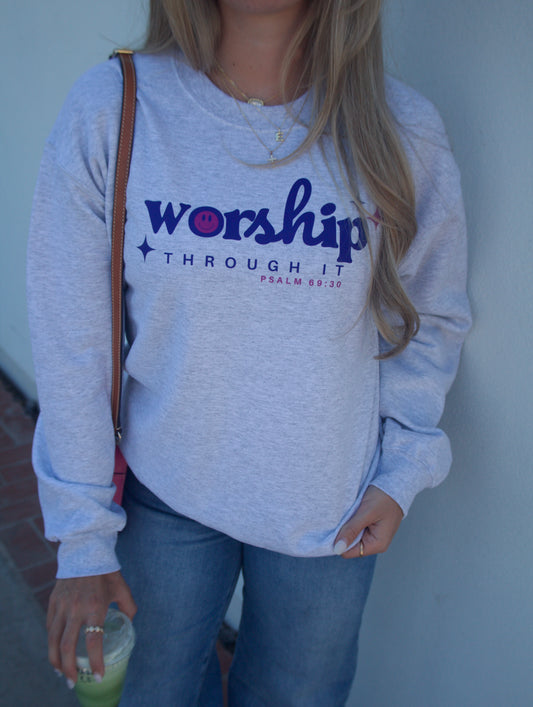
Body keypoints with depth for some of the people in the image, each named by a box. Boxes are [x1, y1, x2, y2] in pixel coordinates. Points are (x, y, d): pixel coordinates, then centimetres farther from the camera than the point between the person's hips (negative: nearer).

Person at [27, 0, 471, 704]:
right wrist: (85, 538, -4)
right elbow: (72, 343, -8)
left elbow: (432, 317, 4)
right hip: (164, 491, 0)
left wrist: (403, 472, -4)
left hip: (330, 511, 1)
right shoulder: (109, 111, -12)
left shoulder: (404, 133, -10)